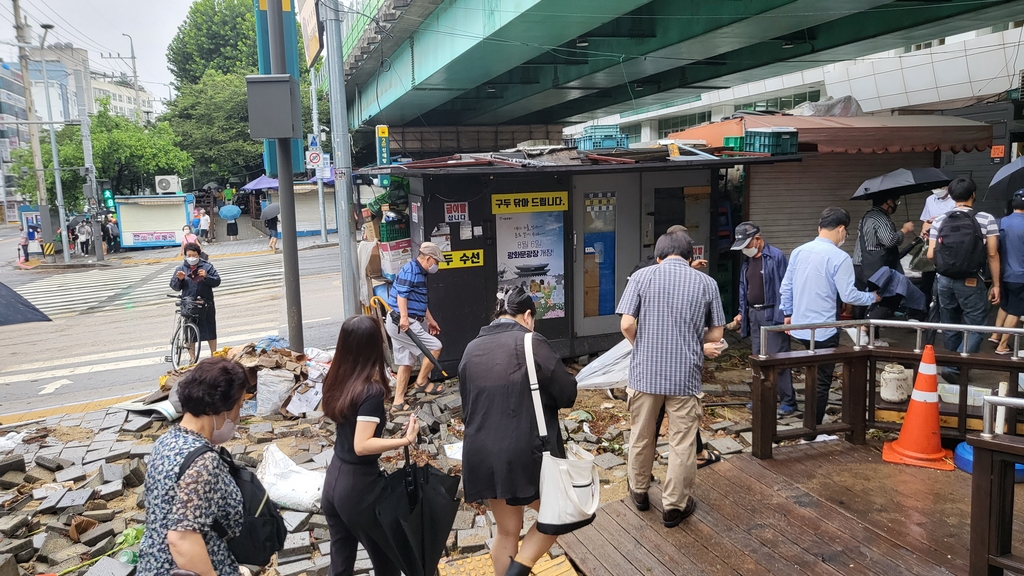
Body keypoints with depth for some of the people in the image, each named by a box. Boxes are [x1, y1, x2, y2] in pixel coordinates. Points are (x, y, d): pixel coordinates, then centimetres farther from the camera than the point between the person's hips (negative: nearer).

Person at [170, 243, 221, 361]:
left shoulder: (207, 266, 3)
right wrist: (179, 279, -13)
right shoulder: (181, 269, 6)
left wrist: (206, 276, -17)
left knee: (210, 331, 6)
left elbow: (217, 281, 0)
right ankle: (192, 358, 16)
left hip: (206, 304, -1)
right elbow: (174, 287, 7)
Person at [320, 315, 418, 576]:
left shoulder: (337, 379, -1)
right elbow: (361, 445, -28)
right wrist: (405, 440, -29)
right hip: (359, 484, -7)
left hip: (333, 479, 7)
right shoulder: (372, 390, -23)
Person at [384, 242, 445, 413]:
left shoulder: (420, 272, 19)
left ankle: (398, 402, 15)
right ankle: (422, 381, 10)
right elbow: (401, 293, -24)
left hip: (397, 323, 11)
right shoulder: (411, 269, -13)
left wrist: (430, 320, 32)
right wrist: (404, 317, -30)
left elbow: (420, 301, 28)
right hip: (403, 322, -11)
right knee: (435, 346, -4)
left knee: (406, 363, 12)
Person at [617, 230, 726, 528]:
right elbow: (716, 333, 4)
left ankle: (639, 491, 36)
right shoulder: (706, 283, 1)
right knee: (682, 444, 10)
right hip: (686, 375, 0)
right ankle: (674, 505, 20)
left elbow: (627, 325, -9)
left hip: (645, 372, 1)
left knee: (641, 437, 18)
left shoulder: (641, 277, -3)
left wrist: (644, 347, 9)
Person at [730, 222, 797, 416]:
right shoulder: (747, 261, 12)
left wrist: (785, 314, -16)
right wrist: (742, 312, 18)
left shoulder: (776, 256, -11)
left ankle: (788, 402, 1)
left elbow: (785, 287, -13)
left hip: (772, 314, -8)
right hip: (753, 314, 8)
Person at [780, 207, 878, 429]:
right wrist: (872, 297, 4)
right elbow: (849, 296, -14)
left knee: (814, 376, 23)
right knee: (821, 382, 6)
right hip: (823, 331, -6)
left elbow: (785, 288, 8)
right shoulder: (840, 257, -15)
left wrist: (788, 313, 21)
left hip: (800, 327, 6)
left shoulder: (798, 251, 3)